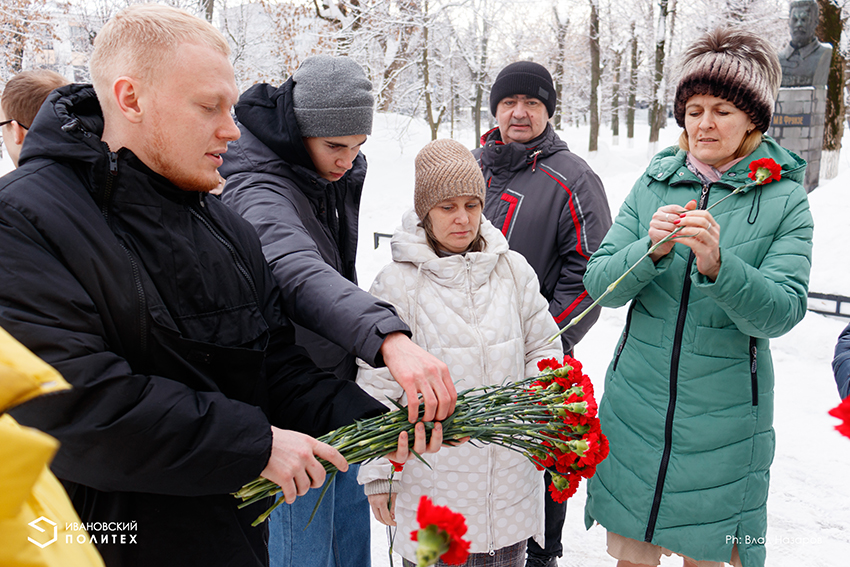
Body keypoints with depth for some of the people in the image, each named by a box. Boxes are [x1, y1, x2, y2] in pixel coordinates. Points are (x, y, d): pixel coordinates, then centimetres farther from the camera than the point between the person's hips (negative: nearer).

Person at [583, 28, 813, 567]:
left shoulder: (785, 200, -3)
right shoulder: (654, 184, 2)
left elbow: (781, 311, -15)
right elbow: (600, 283, -4)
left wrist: (716, 265, -31)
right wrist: (651, 249, -23)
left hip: (722, 420, -1)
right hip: (636, 406, 2)